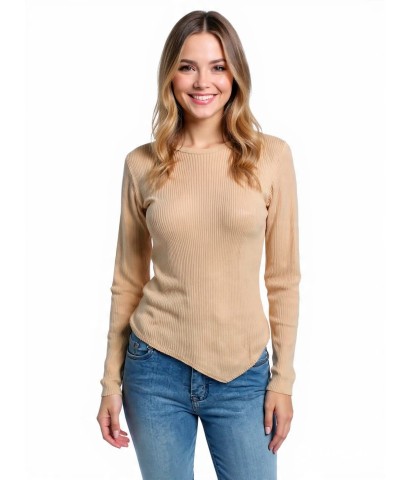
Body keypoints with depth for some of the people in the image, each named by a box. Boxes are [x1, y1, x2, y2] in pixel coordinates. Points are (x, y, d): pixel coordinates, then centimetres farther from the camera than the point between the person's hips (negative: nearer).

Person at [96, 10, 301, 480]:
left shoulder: (271, 155, -4)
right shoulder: (142, 164, -2)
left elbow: (283, 277, 0)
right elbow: (127, 281, 4)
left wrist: (283, 377, 0)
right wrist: (111, 380, 6)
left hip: (242, 374, 0)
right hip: (156, 370, 1)